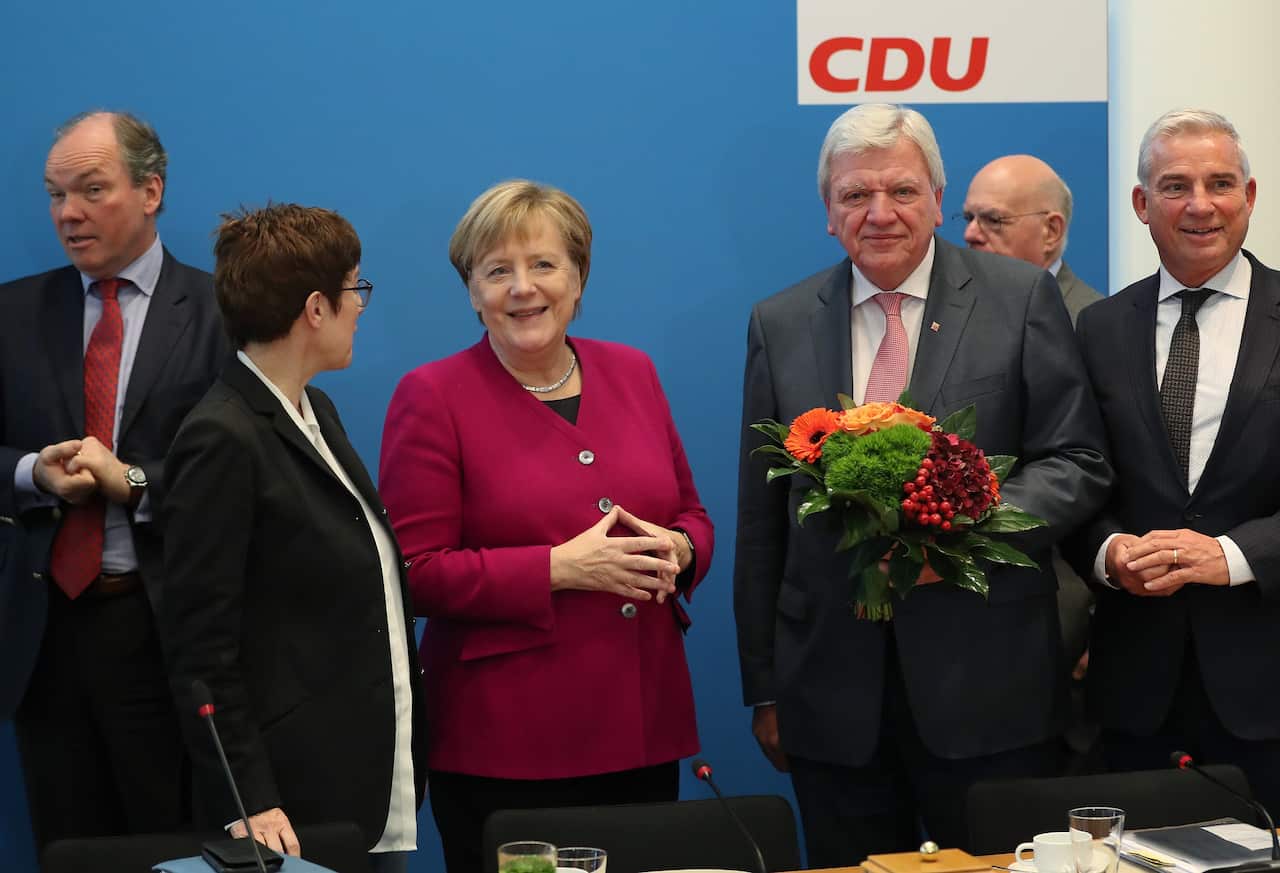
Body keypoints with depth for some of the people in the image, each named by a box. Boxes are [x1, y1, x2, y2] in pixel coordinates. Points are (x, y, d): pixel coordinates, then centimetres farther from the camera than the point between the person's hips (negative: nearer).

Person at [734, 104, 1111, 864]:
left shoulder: (1022, 298, 1)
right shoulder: (779, 325, 8)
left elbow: (1080, 464, 0)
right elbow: (761, 522, 9)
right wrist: (764, 690, 8)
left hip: (986, 687, -2)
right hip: (833, 694, 2)